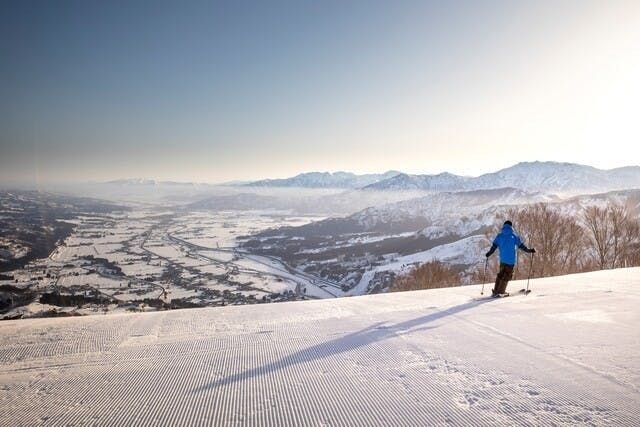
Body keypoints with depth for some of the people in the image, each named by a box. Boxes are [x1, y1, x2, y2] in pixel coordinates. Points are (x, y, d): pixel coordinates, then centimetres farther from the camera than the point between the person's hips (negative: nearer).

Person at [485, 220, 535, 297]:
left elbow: (494, 246, 3)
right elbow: (521, 246, 3)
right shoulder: (514, 236, 1)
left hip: (502, 259, 3)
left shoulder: (499, 236, 6)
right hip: (511, 260, -3)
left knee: (501, 274, 18)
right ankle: (500, 292, 3)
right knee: (507, 275, 6)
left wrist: (489, 254, 13)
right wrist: (529, 250, 13)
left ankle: (495, 291, 17)